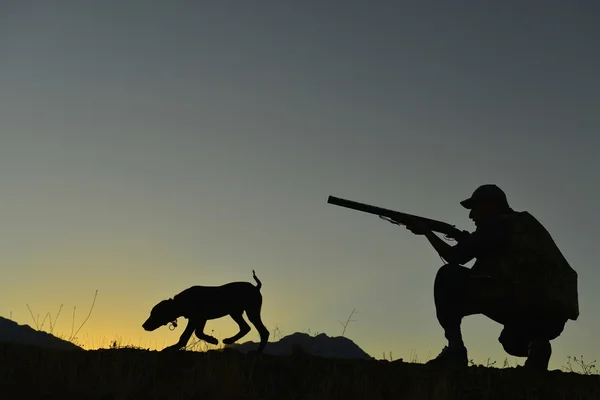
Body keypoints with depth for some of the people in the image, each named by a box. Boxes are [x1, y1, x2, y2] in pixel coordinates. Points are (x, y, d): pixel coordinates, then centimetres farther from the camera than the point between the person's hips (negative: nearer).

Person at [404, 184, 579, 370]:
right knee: (512, 341, 40)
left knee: (448, 277, 5)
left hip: (524, 301, -8)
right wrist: (471, 243, 36)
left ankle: (454, 349, -5)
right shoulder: (527, 225, 28)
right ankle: (537, 343, 4)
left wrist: (426, 231, 18)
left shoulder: (496, 226, 3)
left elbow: (454, 257, 5)